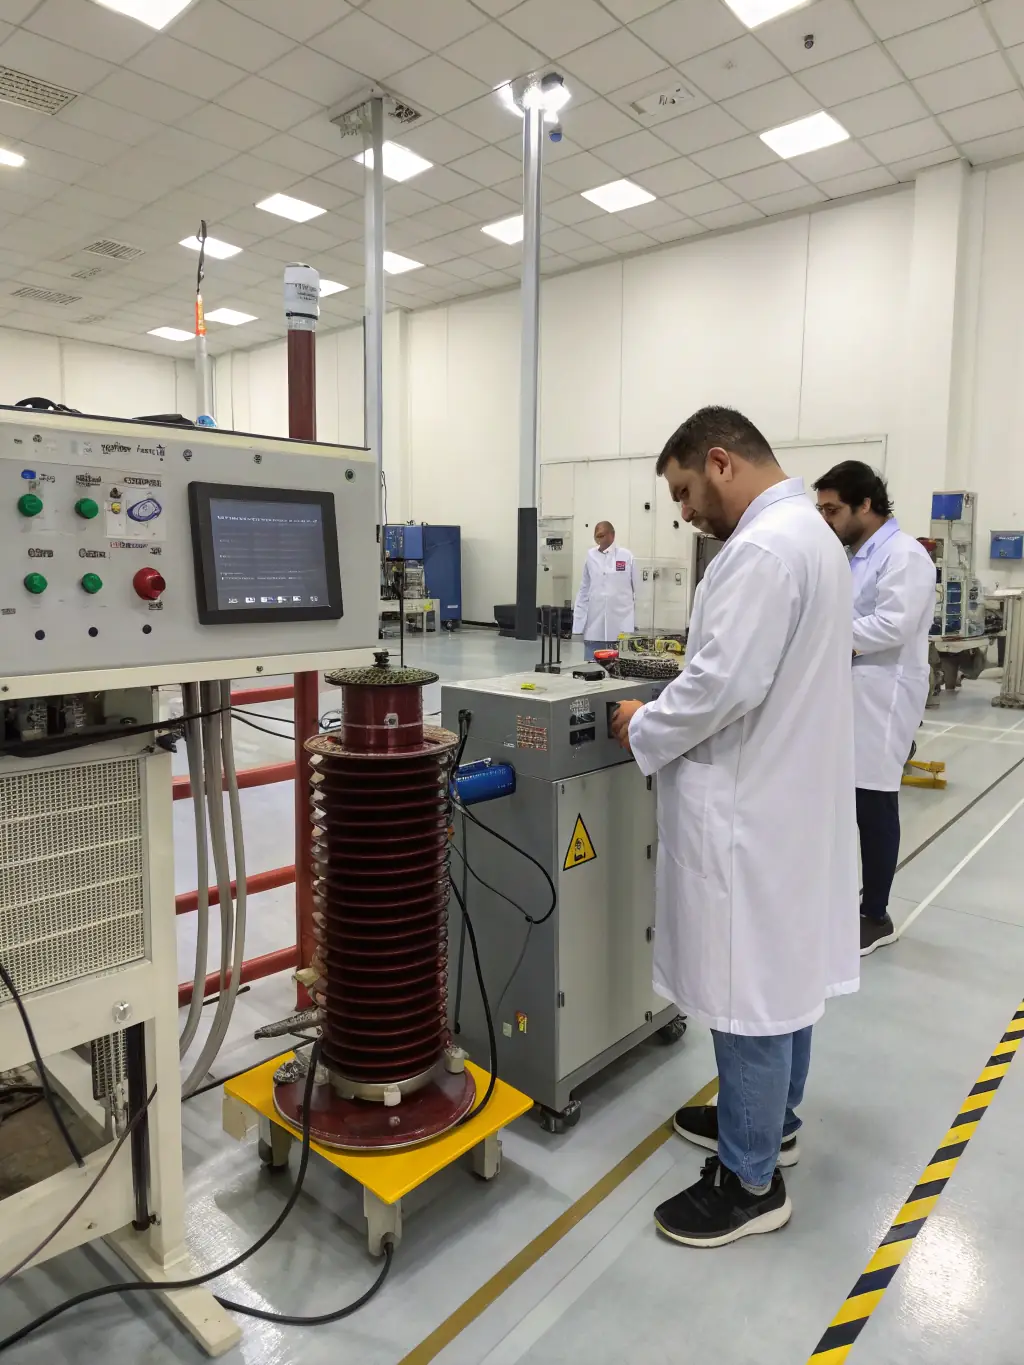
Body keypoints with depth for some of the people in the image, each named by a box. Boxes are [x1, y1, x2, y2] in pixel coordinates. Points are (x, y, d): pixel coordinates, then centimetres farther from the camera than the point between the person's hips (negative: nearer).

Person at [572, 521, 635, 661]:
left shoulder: (627, 556, 1)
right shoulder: (591, 556, 4)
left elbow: (637, 589, 6)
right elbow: (584, 590, 8)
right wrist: (578, 624, 4)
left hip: (620, 626, -1)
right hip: (594, 625, 1)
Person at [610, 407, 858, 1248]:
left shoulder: (761, 548, -21)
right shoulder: (810, 533, 13)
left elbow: (725, 684, -27)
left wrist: (644, 732, -11)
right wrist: (666, 717, 11)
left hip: (751, 807, -11)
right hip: (791, 792, 11)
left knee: (747, 986, 3)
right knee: (785, 973, 21)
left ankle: (751, 1181, 19)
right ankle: (771, 1118, 40)